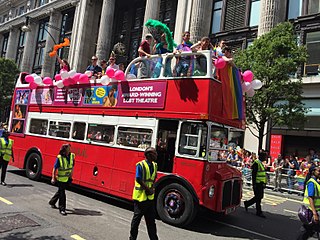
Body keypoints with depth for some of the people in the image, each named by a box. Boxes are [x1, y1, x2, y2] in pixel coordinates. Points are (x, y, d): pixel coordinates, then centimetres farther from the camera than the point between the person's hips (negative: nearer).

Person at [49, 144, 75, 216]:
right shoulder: (59, 158, -19)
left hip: (68, 178, 6)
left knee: (60, 191, 22)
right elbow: (54, 168, -13)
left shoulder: (72, 156, -6)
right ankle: (62, 209, 9)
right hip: (61, 178, -6)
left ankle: (52, 202, 44)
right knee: (62, 193, -1)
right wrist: (53, 178, -15)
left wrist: (71, 176, 12)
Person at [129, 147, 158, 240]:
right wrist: (148, 189, -15)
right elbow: (139, 179, -18)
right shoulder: (140, 165, -15)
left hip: (150, 197, 7)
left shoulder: (155, 165, 6)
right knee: (137, 218, 8)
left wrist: (152, 188, -1)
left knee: (151, 220, 14)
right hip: (140, 196, -7)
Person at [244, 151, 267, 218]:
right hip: (257, 184, -10)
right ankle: (259, 212, 12)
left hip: (261, 184, 10)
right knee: (258, 197, -2)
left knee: (259, 197, 12)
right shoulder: (256, 163, -15)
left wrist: (264, 183, 22)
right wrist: (254, 184, -21)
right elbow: (253, 174, -18)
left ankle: (247, 203, 24)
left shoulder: (261, 163, 16)